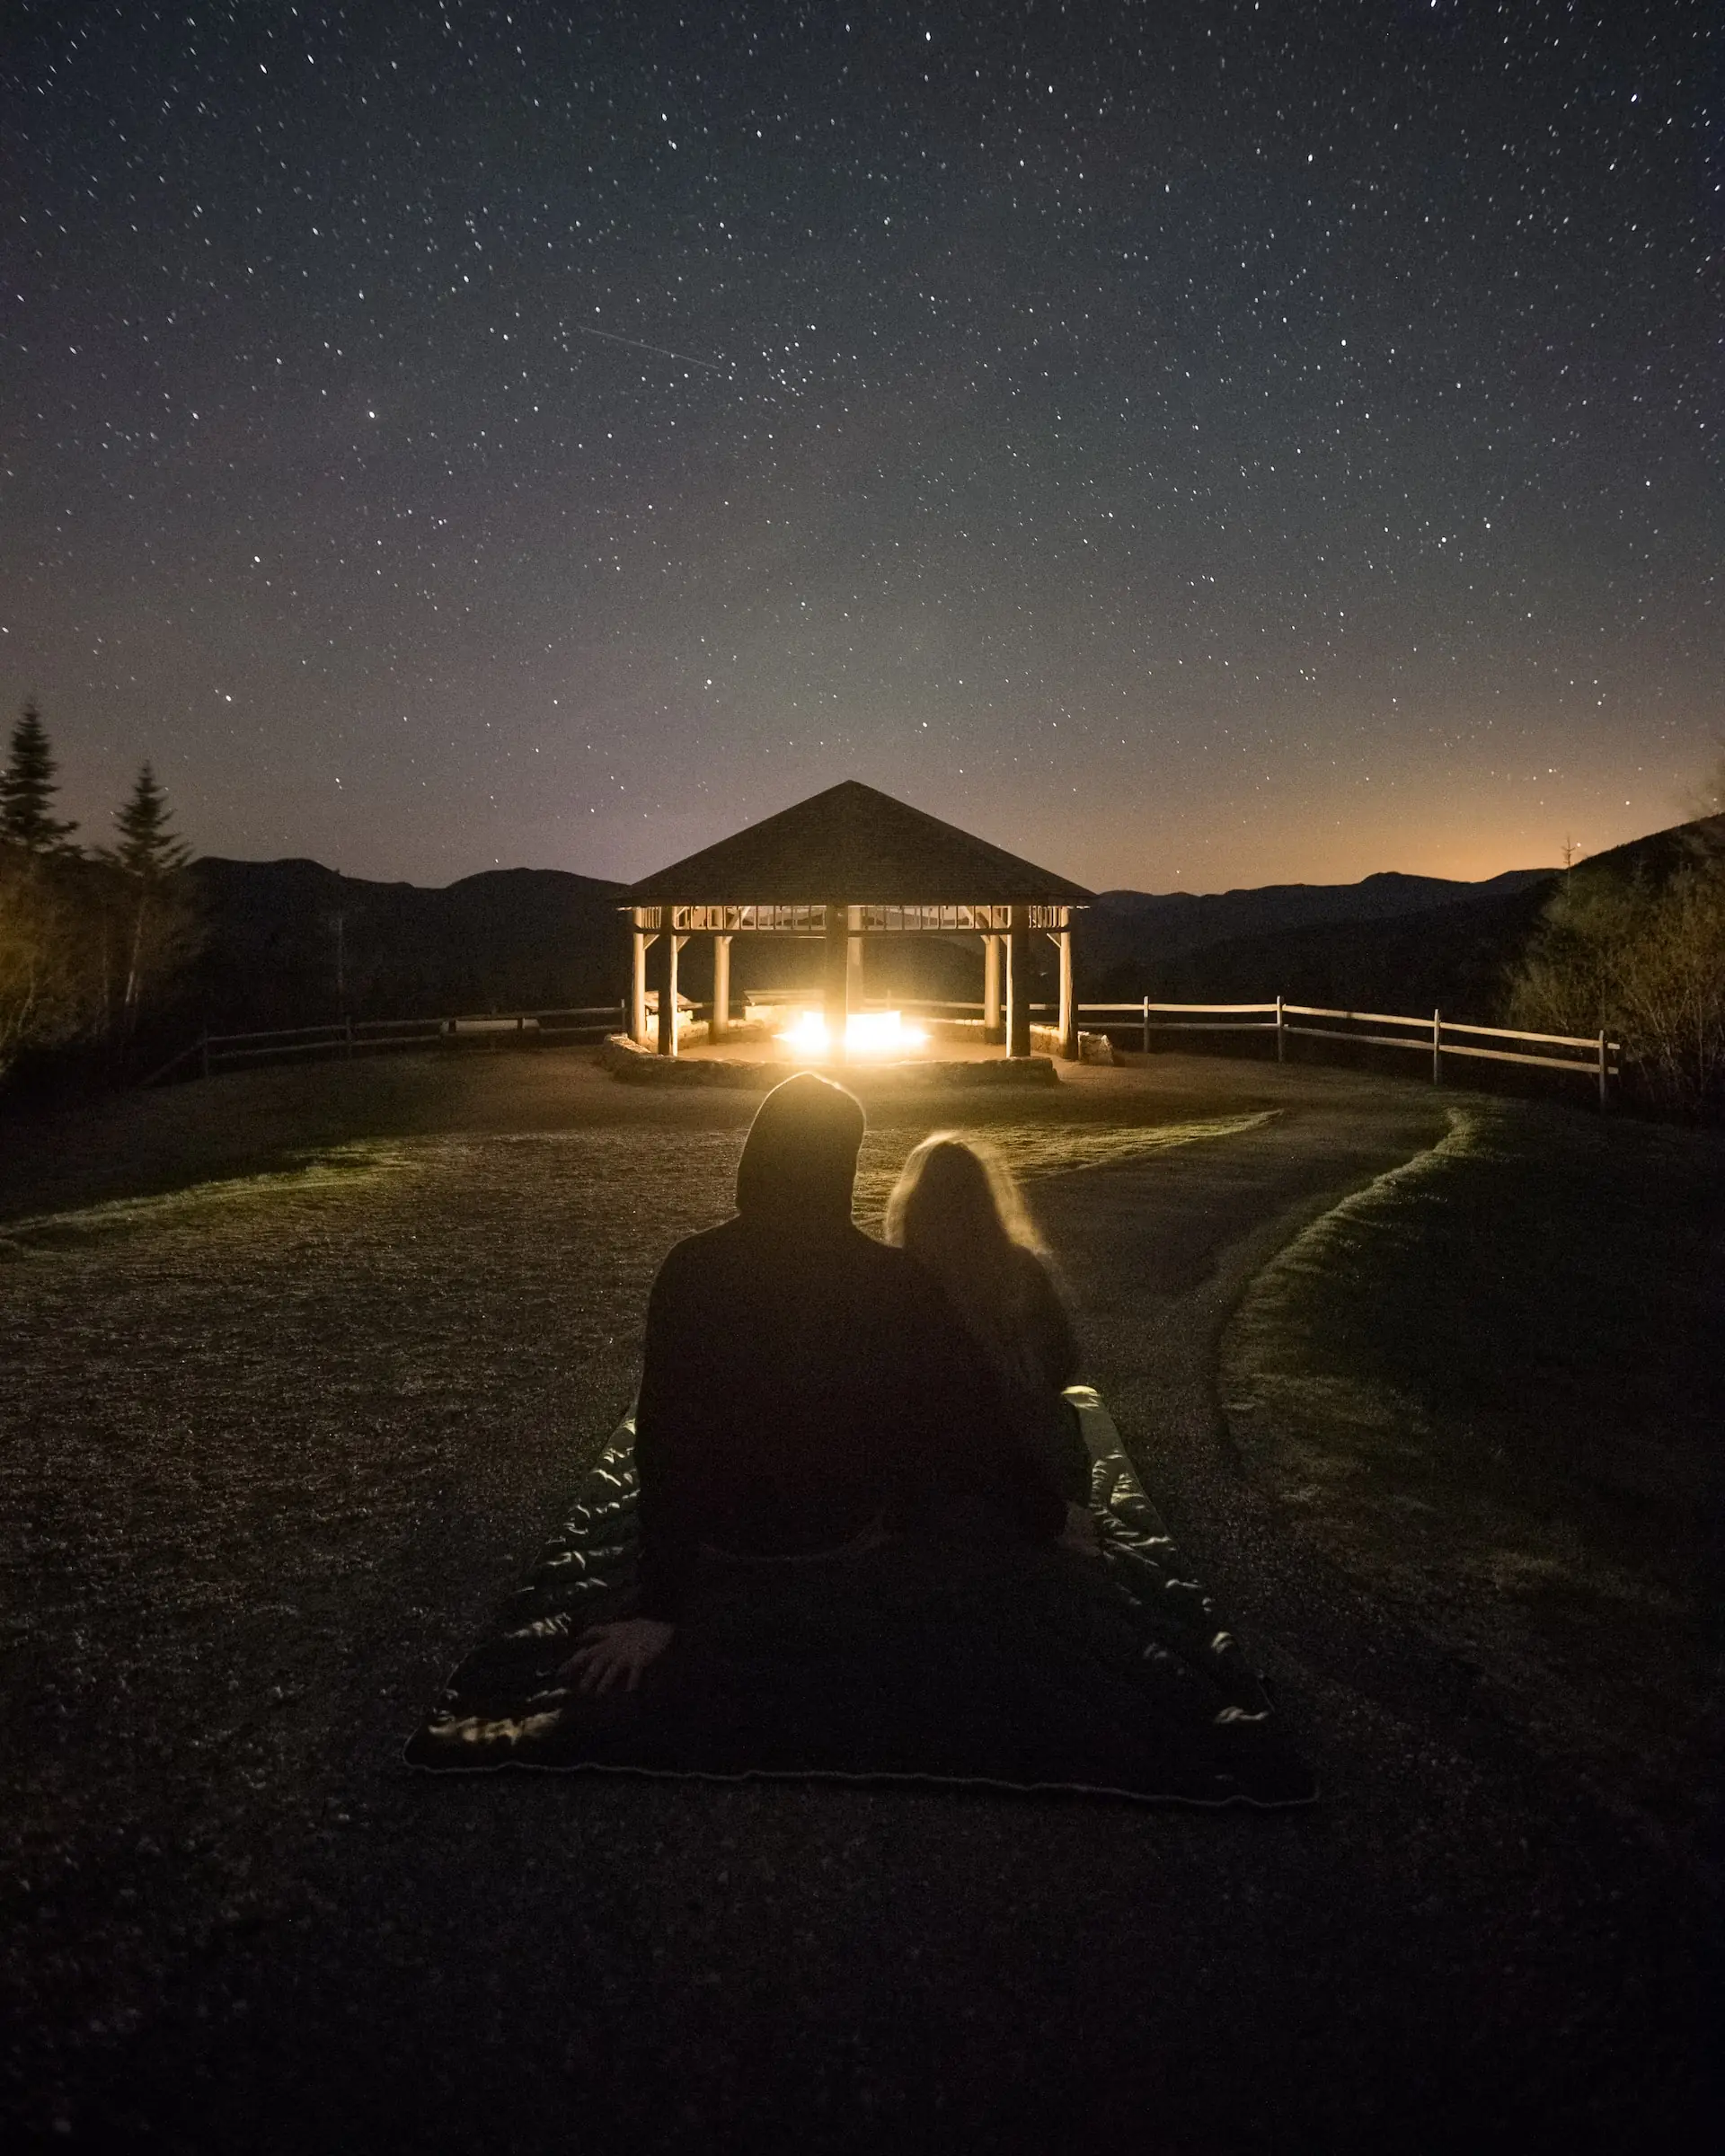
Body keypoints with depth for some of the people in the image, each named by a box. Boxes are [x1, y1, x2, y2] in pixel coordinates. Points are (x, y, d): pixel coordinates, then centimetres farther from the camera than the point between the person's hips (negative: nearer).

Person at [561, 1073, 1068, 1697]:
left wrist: (657, 1608, -13)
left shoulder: (690, 1271, -17)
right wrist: (1045, 1522, 3)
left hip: (720, 1539, 2)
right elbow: (973, 1414, -12)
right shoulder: (893, 1280, -20)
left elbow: (663, 1437, -17)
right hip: (848, 1534, -1)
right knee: (950, 1437, 24)